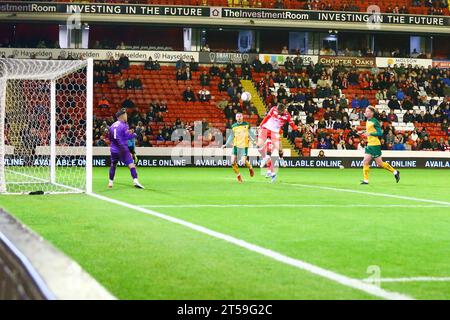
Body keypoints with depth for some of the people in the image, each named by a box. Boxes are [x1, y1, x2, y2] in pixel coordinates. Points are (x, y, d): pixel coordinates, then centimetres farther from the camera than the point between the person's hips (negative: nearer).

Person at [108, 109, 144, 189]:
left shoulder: (112, 126, 11)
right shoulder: (124, 126, -9)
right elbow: (128, 136, -13)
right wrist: (134, 134, 5)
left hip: (114, 149, 6)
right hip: (122, 149, -6)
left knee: (113, 165, 21)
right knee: (131, 164, -9)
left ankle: (111, 182, 22)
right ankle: (135, 180, -23)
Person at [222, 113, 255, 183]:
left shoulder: (246, 125, 1)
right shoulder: (234, 126, 5)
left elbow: (249, 134, 10)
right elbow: (231, 136, 15)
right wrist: (226, 144, 11)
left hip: (244, 146, -2)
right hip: (236, 145, 2)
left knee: (243, 161, -11)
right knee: (233, 162, -8)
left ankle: (250, 167, 24)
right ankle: (238, 175, 13)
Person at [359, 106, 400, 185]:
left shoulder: (375, 121, -14)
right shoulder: (368, 121, 11)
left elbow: (380, 133, -18)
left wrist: (370, 134, -23)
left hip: (375, 145, -8)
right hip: (369, 144, 8)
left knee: (380, 164, -1)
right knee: (365, 162, -1)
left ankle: (395, 172, 14)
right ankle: (366, 180, 2)